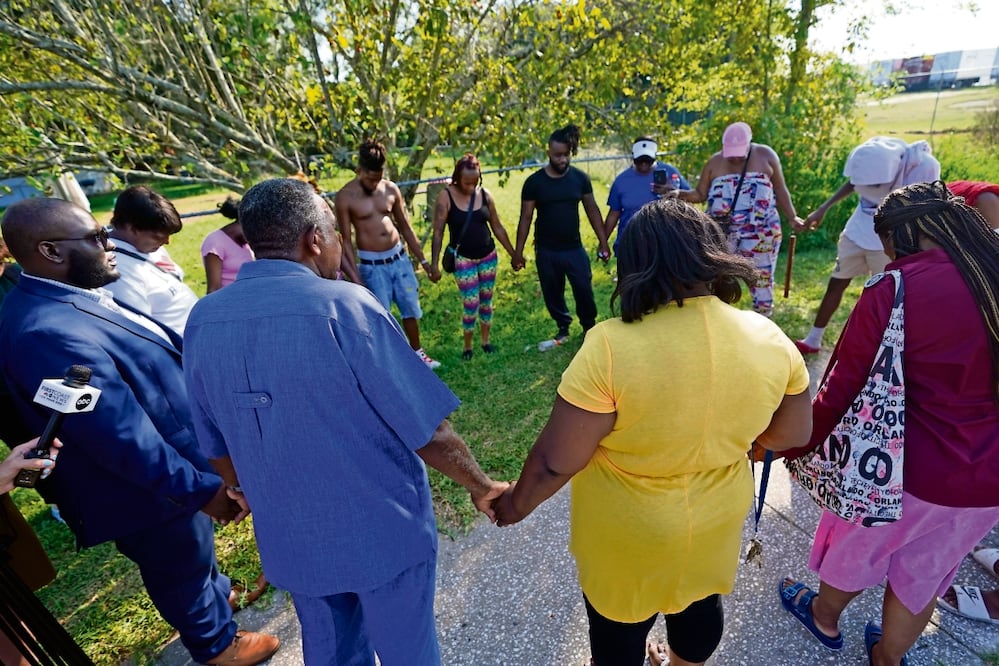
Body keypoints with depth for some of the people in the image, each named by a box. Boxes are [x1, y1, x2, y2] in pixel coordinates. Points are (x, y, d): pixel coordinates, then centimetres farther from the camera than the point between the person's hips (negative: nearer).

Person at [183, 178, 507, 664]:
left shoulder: (202, 321, -6)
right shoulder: (343, 305, -25)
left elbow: (216, 446, 6)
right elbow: (427, 431, -21)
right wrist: (480, 487, -4)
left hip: (290, 537, 6)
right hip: (383, 528, -5)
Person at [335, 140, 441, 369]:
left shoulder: (391, 189, 0)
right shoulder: (345, 197, -11)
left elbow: (405, 227, 8)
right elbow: (346, 240, -9)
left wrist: (423, 260, 7)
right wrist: (356, 278, -14)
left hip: (399, 257, 4)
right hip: (371, 265, -4)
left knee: (411, 308, 13)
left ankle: (417, 352, 32)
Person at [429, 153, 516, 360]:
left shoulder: (485, 194, -1)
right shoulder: (446, 197, -12)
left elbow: (497, 227, 7)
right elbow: (438, 232, -11)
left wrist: (513, 253, 9)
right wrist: (434, 264, -14)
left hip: (488, 256, 4)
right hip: (463, 259, -4)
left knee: (486, 300, 12)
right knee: (471, 304, -2)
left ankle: (485, 340, 30)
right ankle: (467, 346, 19)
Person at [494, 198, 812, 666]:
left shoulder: (611, 348, -33)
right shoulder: (770, 340, -16)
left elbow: (554, 461, -25)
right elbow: (792, 436, -1)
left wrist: (517, 503, -6)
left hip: (626, 533, -4)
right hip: (715, 517, 5)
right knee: (699, 605, 34)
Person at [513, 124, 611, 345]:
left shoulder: (580, 178, -3)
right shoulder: (534, 182, -7)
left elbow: (592, 209, 3)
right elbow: (526, 217, -4)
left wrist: (603, 242, 0)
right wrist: (518, 252, -5)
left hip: (575, 249, 1)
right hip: (546, 252, 0)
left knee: (584, 291, 3)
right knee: (552, 293, 11)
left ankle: (589, 327, 27)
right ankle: (563, 327, 33)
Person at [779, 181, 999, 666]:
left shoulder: (891, 291, -23)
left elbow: (842, 389, -19)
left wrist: (789, 445, -5)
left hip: (909, 470, -5)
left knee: (856, 547, 25)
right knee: (925, 571, 27)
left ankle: (824, 618, 54)